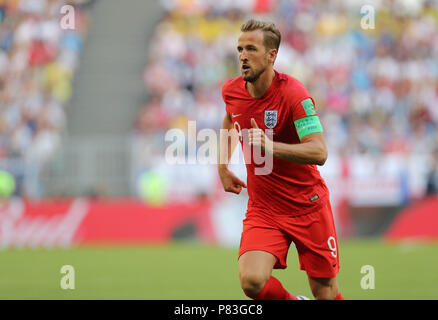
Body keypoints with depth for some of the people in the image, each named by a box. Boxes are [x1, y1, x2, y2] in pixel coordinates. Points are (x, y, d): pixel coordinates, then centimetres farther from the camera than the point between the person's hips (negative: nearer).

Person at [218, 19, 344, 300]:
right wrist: (223, 166, 19)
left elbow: (319, 153, -27)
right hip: (263, 209, 3)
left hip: (308, 206, -3)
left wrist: (269, 146, -37)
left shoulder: (293, 93, -18)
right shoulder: (231, 91, -1)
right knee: (252, 280, -21)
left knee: (326, 294, 2)